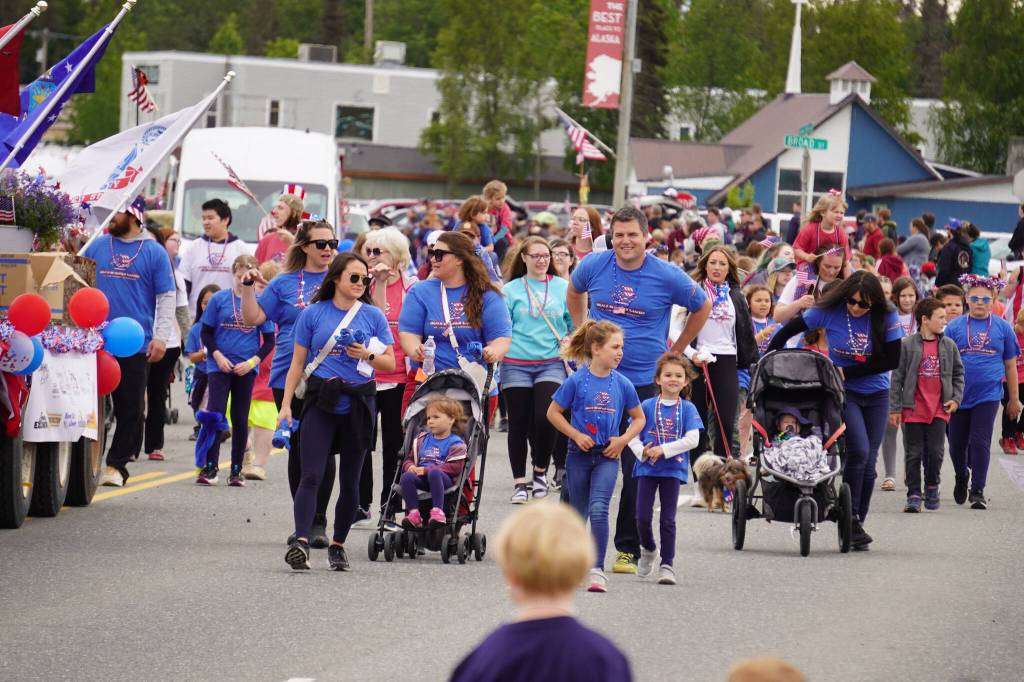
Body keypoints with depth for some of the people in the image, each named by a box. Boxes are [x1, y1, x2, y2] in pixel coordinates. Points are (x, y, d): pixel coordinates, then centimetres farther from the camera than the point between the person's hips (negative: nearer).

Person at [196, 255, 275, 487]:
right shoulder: (219, 299, -1)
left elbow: (269, 340, 3)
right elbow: (206, 333, 4)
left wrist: (252, 362, -10)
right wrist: (217, 356, -10)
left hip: (246, 369, 1)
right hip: (220, 366, -1)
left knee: (240, 419, 7)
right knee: (215, 414, -10)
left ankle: (237, 469, 16)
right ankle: (211, 467, -5)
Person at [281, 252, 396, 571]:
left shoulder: (373, 315, 7)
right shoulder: (313, 314, 4)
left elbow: (390, 363, 10)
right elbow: (298, 363, 6)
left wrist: (368, 355, -10)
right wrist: (286, 404, -1)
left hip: (357, 405, 2)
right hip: (321, 402, -2)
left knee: (350, 482, 7)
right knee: (311, 476, -15)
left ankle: (338, 545, 19)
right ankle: (301, 542, -25)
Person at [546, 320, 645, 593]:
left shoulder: (622, 384, -2)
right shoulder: (577, 381, -8)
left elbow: (638, 418, 11)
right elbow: (553, 412, 0)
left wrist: (623, 440, -4)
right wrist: (576, 435, -10)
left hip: (607, 457, 0)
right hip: (579, 454, 0)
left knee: (599, 510, -15)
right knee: (578, 513, 11)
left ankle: (597, 570, -19)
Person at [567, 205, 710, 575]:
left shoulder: (667, 277, -7)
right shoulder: (593, 266, -1)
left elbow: (702, 308, 10)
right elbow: (574, 294, 23)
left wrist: (675, 351, 9)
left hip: (644, 382, -2)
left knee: (637, 468, 0)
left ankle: (629, 548, 8)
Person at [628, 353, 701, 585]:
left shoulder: (687, 409, -1)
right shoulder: (647, 406, 1)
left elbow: (692, 439, -10)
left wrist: (664, 450, -16)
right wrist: (642, 451, -15)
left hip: (673, 469, -1)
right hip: (647, 468, 1)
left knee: (668, 520, 0)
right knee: (643, 516, -1)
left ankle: (666, 564, 6)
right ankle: (648, 550, 27)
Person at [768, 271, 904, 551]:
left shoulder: (886, 318, -10)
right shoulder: (829, 312, -12)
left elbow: (892, 360, -10)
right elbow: (787, 331, -2)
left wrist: (848, 372, -13)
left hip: (876, 395, 2)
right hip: (843, 393, -2)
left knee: (868, 461, 3)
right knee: (858, 451, -19)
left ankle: (857, 525, 14)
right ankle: (850, 519, -9)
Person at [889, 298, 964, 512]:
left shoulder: (949, 345, 5)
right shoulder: (907, 345, -4)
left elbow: (958, 374, 16)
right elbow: (897, 377, -1)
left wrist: (956, 398, 4)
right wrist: (894, 408, -3)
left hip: (939, 409, 2)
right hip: (913, 409, -2)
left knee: (936, 452, -1)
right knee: (913, 454, 2)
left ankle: (932, 486, 22)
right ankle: (914, 494, 8)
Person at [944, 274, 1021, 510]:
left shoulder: (1002, 328, 3)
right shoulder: (955, 327, 1)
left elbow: (1011, 365, 8)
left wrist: (1014, 399, 10)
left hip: (988, 395, -1)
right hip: (958, 396, 1)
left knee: (980, 443, -8)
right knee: (957, 444, 11)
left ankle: (977, 491, 0)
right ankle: (962, 478, 38)